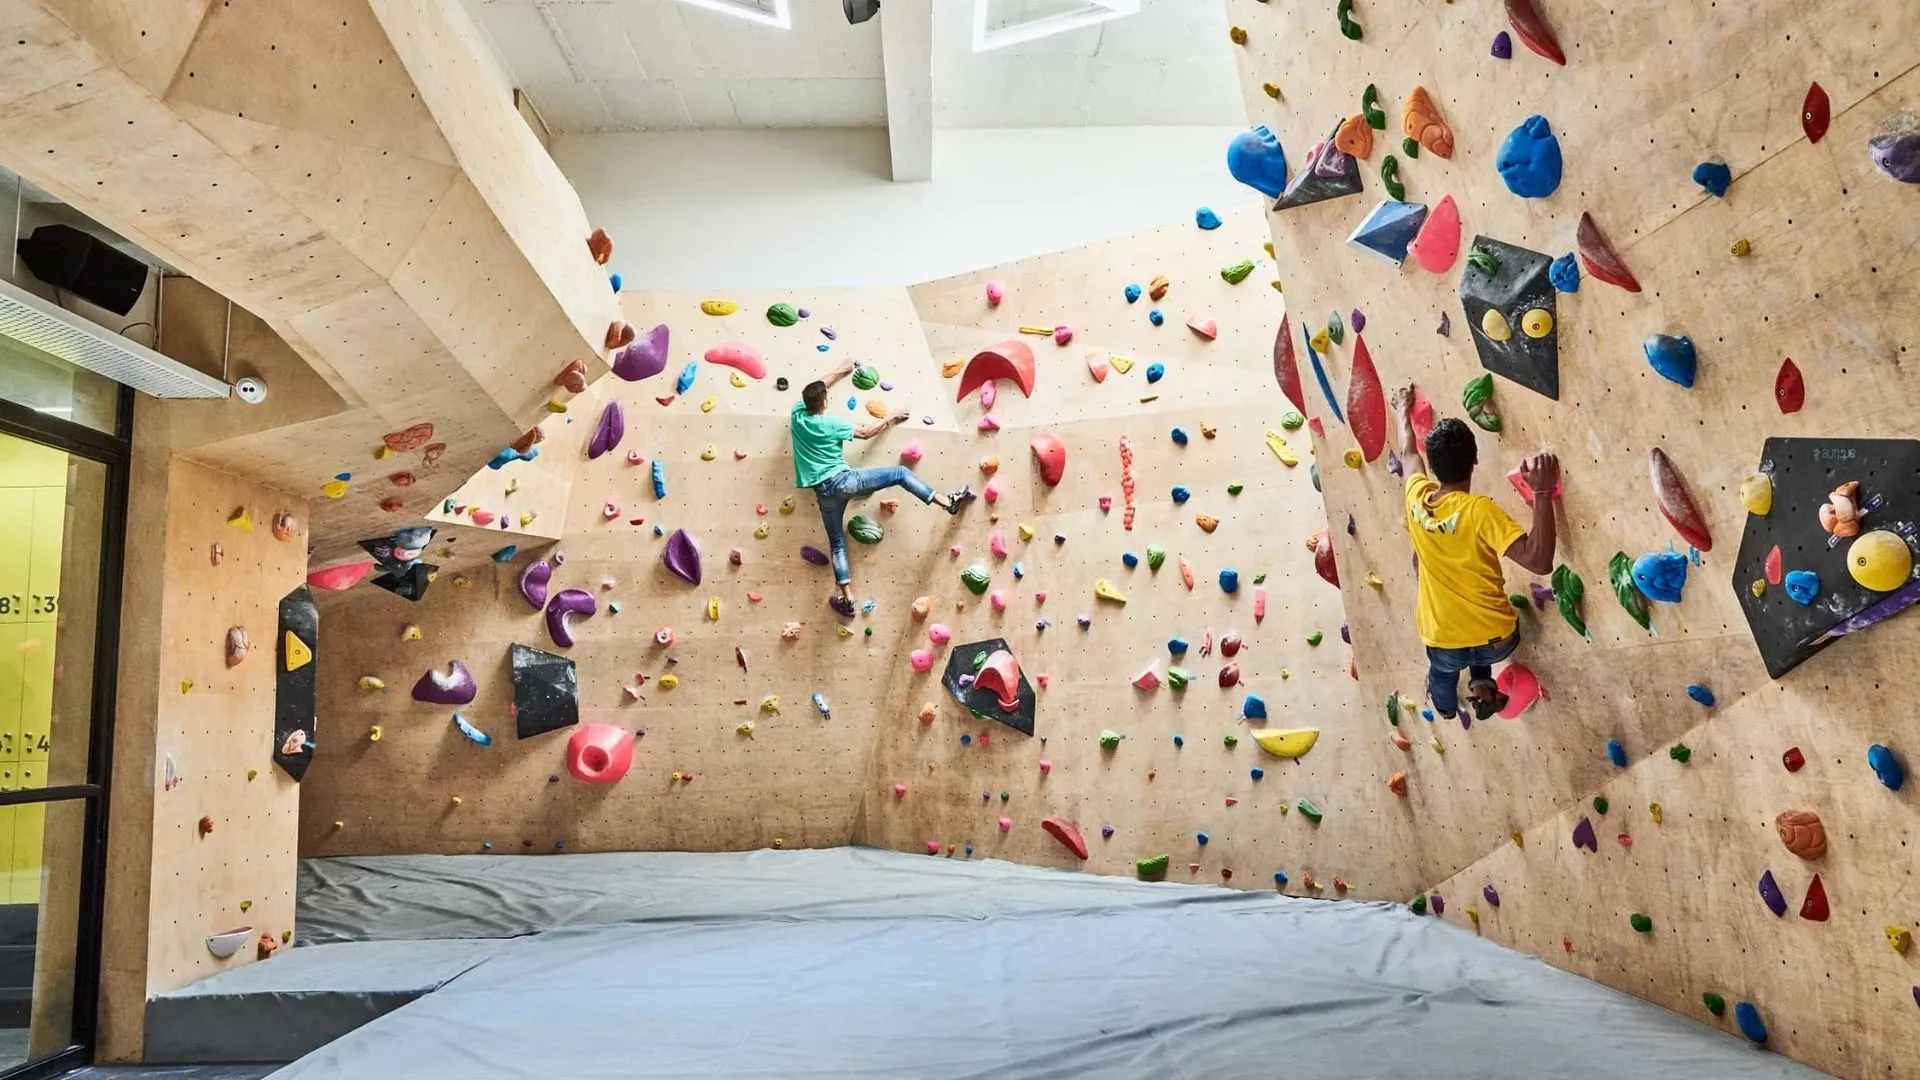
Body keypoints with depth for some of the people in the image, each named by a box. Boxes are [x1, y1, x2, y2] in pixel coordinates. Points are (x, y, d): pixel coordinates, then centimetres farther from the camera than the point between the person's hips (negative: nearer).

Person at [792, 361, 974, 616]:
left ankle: (847, 599, 7)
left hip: (824, 491, 5)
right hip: (844, 479, -5)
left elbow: (813, 389, 25)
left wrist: (839, 372, 35)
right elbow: (865, 433, 6)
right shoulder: (831, 423, -8)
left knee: (837, 544, 10)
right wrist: (890, 420, 22)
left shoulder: (797, 414, 5)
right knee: (900, 473, 6)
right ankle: (949, 502, 2)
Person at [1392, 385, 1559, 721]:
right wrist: (1543, 494, -34)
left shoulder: (1416, 498, -9)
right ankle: (1481, 683, 26)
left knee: (1443, 666, 40)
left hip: (1443, 642, 3)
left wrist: (1404, 412, 31)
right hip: (1495, 640, -2)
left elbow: (1409, 453, 13)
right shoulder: (1479, 510, -23)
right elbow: (1539, 561, -29)